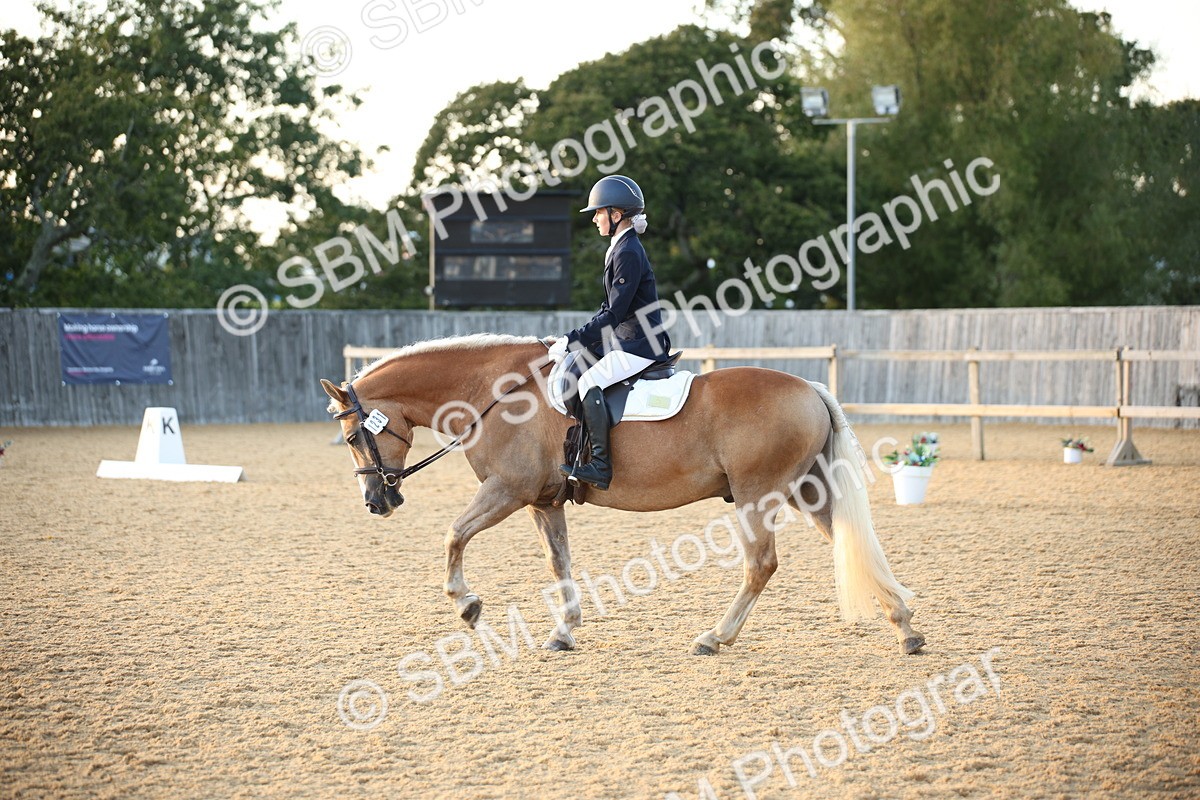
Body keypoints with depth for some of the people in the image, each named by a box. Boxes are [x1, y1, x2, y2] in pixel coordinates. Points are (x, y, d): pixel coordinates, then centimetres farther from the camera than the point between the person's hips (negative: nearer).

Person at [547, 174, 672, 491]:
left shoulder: (628, 253, -17)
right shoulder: (619, 249, 15)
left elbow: (613, 315, -21)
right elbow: (609, 310, 19)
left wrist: (572, 341, -19)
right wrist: (574, 340, 11)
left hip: (640, 345, -11)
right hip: (626, 341, 11)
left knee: (589, 382, -25)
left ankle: (601, 466, -25)